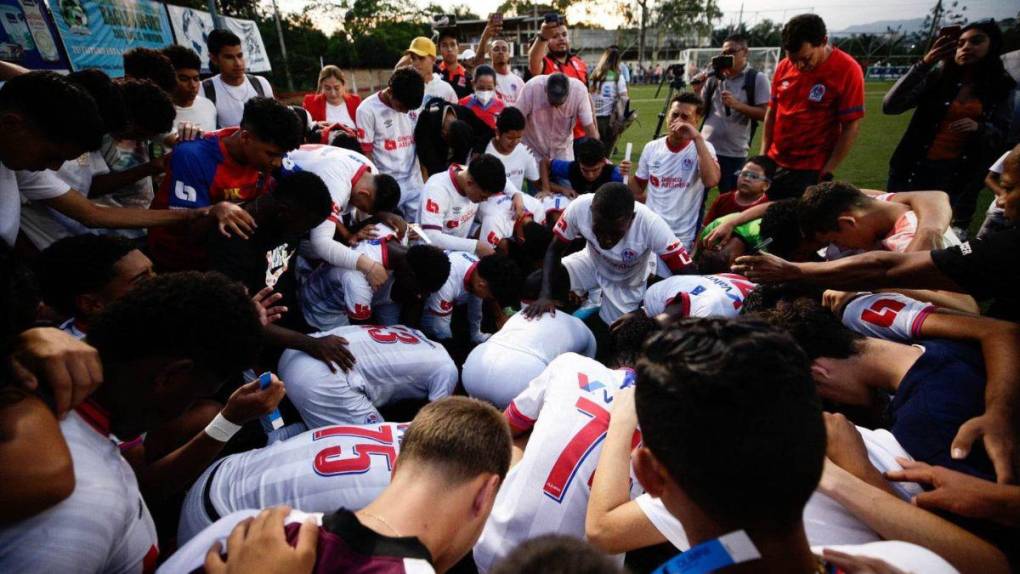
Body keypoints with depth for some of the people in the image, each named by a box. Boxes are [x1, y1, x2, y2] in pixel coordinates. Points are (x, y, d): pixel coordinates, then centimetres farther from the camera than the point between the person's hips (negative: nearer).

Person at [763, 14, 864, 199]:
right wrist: (764, 155, 5)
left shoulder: (847, 70, -10)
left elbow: (852, 125, -10)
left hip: (811, 170, -5)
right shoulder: (783, 67, 2)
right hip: (774, 164, 5)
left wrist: (827, 172, -13)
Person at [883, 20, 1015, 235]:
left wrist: (980, 128, -16)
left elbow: (1000, 137, 6)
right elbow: (890, 106, -15)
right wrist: (924, 64, -22)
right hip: (914, 167, -2)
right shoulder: (937, 76, -2)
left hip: (959, 174, 2)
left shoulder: (1002, 89, 5)